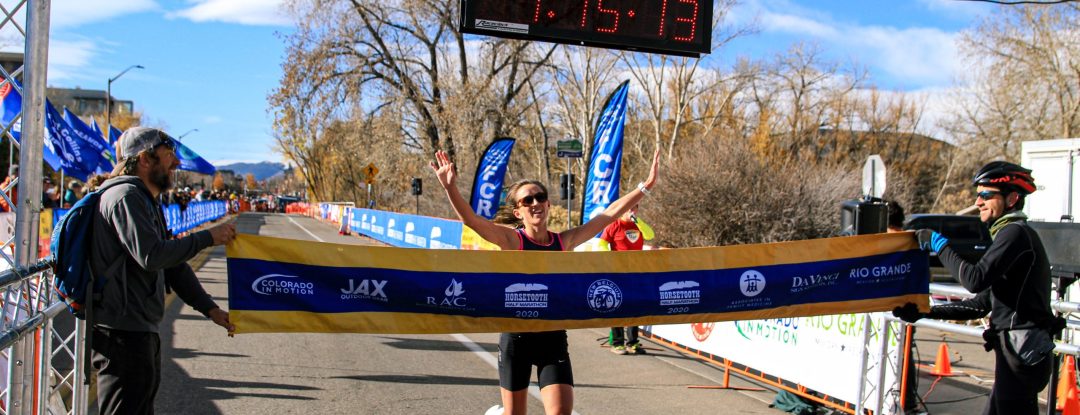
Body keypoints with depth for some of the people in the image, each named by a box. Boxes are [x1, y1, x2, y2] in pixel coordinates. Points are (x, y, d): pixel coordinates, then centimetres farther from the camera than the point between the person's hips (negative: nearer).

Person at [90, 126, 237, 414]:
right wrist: (207, 237, -15)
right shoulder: (126, 196, -14)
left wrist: (209, 308, 14)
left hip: (142, 330, 11)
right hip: (123, 333, -11)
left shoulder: (148, 201, 20)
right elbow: (152, 256, -25)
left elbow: (173, 263, 21)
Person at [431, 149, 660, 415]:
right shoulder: (512, 240, -8)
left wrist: (645, 186, -2)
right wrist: (449, 187, -37)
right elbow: (469, 219, -22)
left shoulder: (564, 241, 2)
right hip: (516, 336, -2)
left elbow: (609, 214, 2)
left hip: (553, 337, 3)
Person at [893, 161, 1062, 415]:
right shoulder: (1013, 235, 21)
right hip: (1022, 352, 10)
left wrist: (939, 245, -12)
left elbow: (976, 279, -25)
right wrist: (926, 313, 14)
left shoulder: (1015, 233, -11)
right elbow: (982, 304, 20)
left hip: (1022, 352, -10)